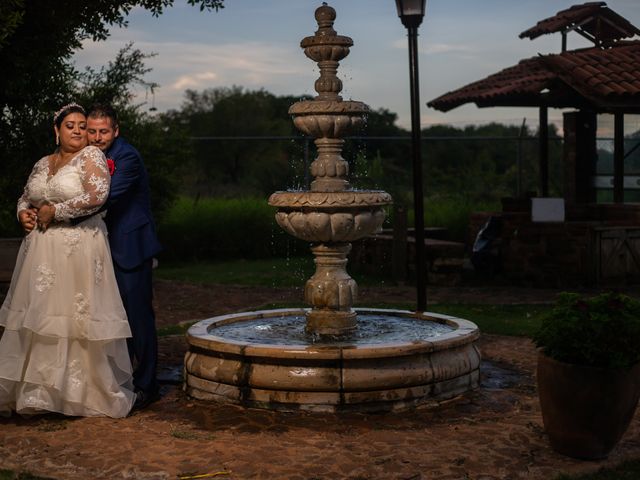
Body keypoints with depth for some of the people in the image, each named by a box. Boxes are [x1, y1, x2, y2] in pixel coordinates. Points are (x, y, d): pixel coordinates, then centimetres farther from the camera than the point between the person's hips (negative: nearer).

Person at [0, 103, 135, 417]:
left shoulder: (90, 156, -4)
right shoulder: (42, 164, 15)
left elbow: (98, 195, -19)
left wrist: (55, 211, -12)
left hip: (79, 250, -6)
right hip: (41, 250, 6)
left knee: (77, 319, -4)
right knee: (37, 318, 6)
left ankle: (88, 393, 9)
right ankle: (36, 391, 15)